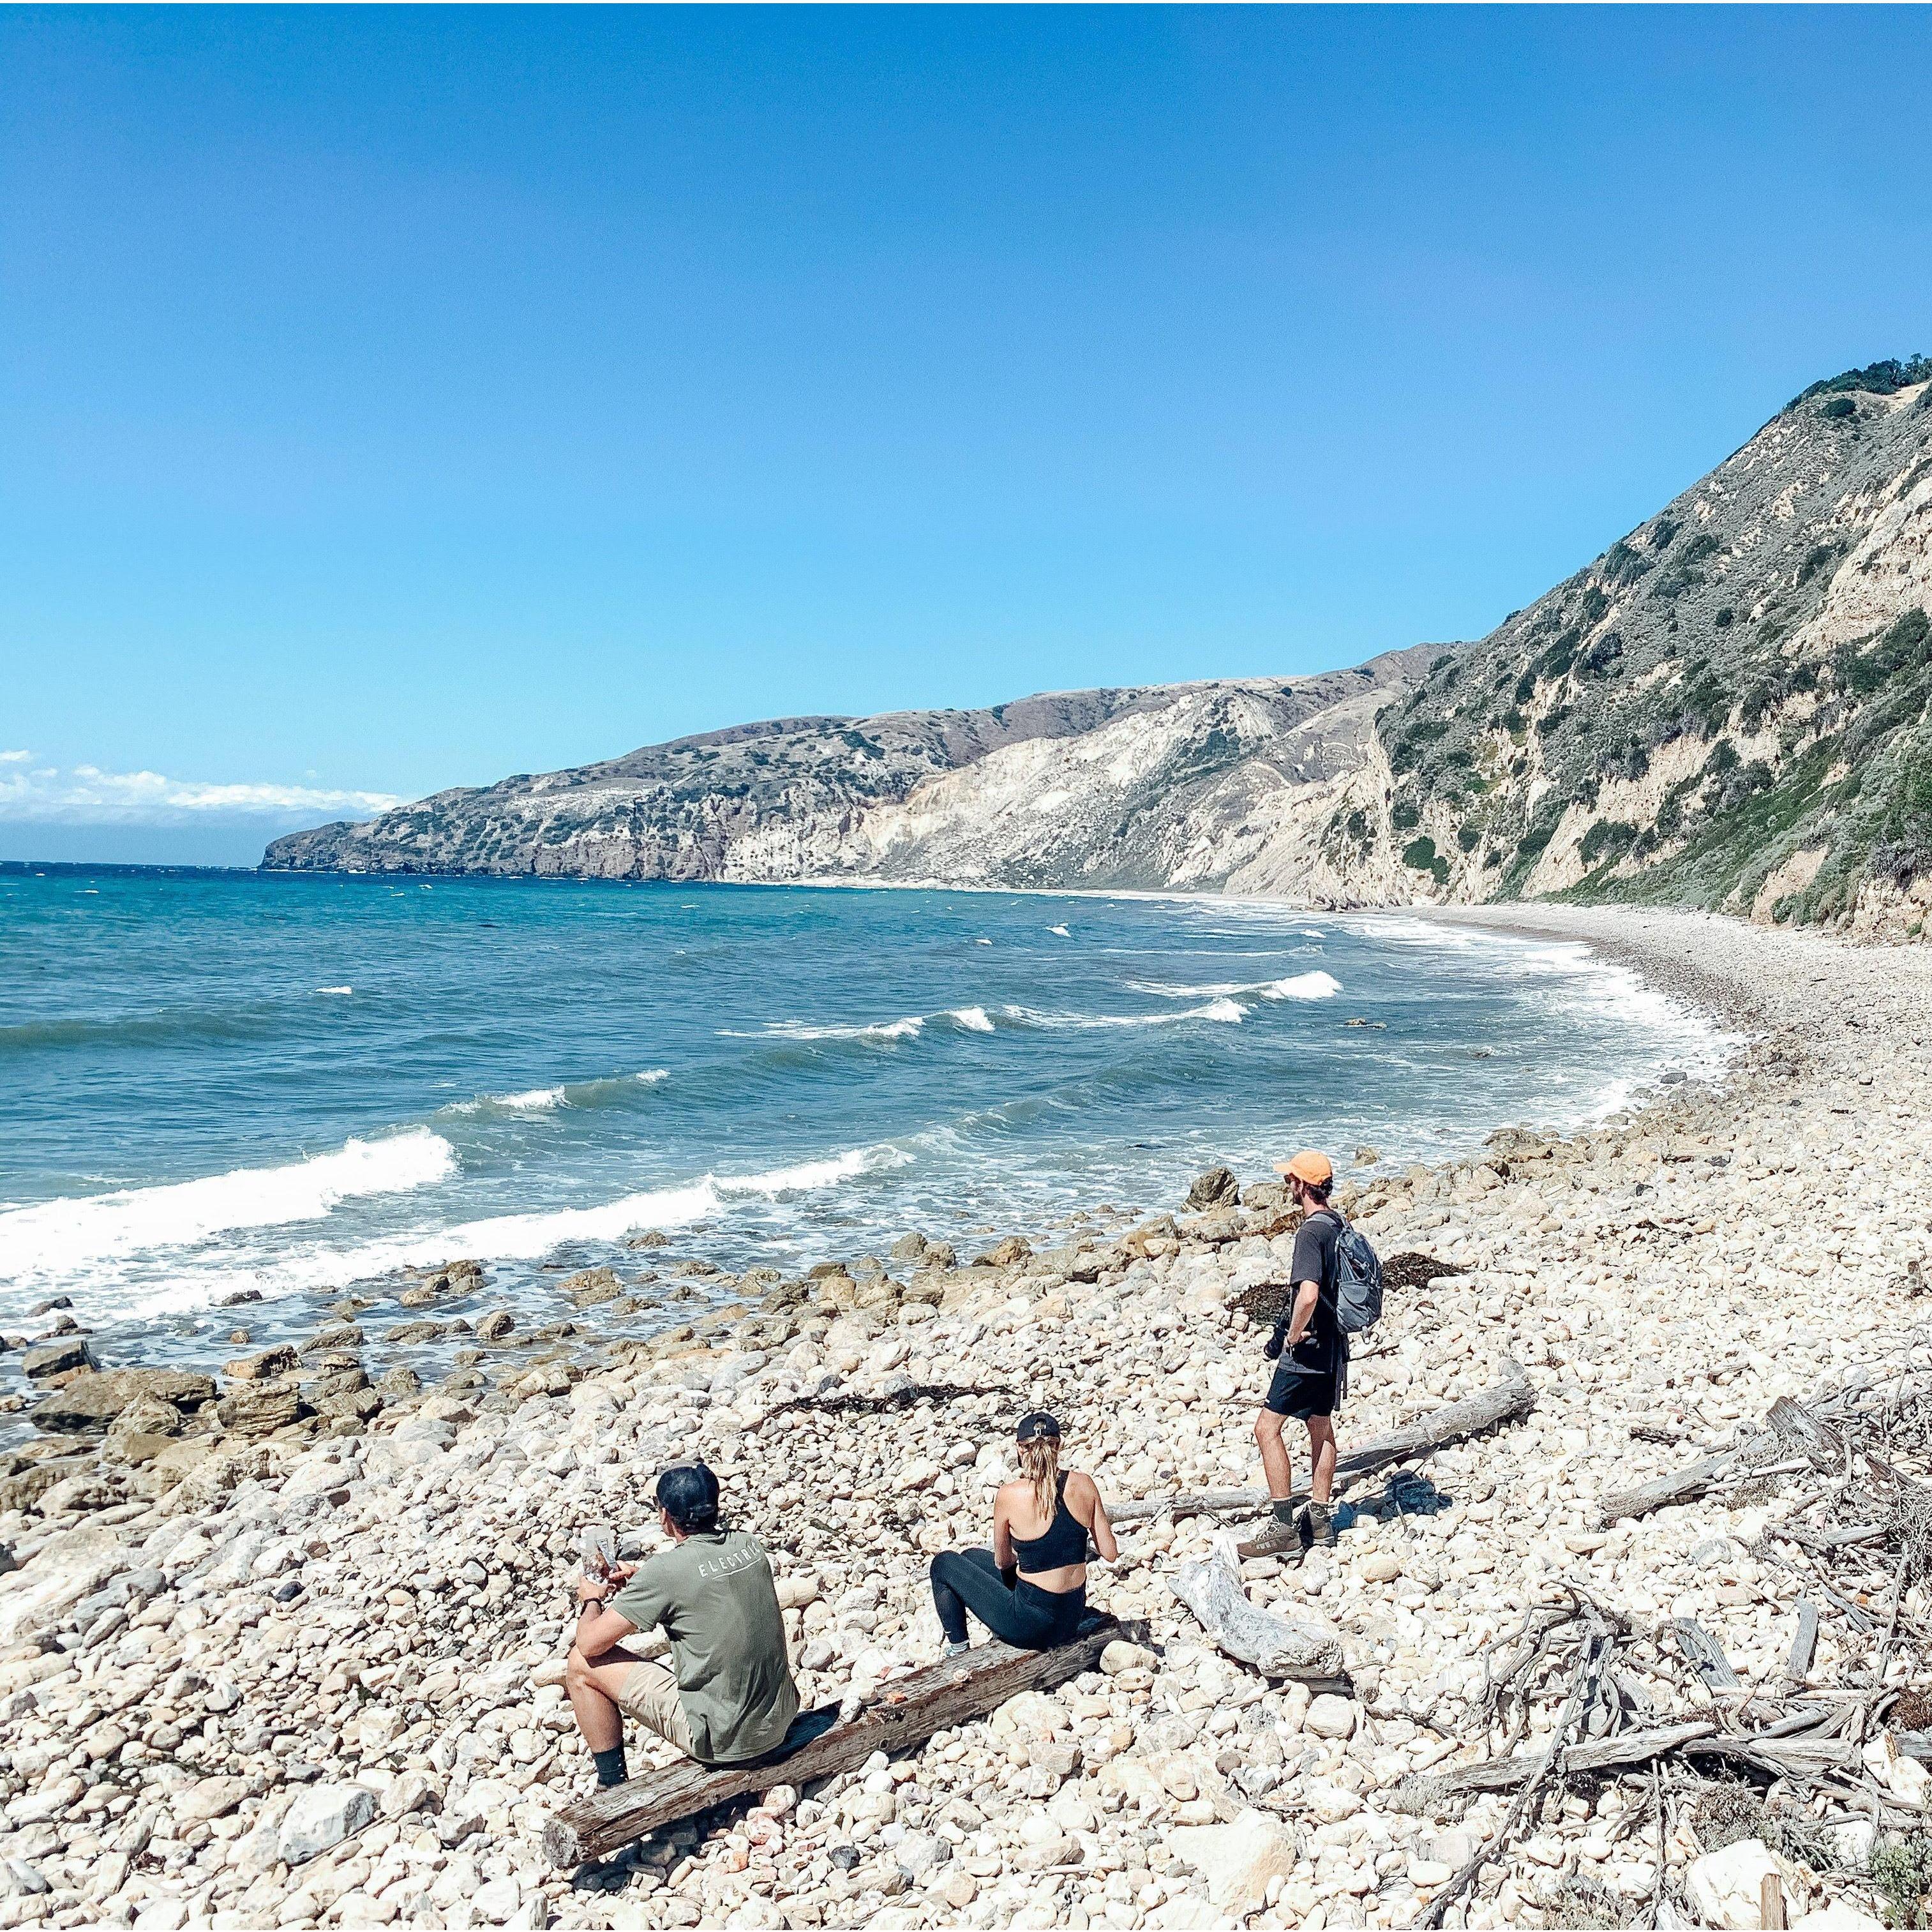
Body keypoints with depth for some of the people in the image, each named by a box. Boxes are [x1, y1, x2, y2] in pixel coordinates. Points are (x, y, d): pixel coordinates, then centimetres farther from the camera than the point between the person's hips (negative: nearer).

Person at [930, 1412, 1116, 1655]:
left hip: (1032, 1625, -5)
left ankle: (958, 1649, 24)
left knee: (944, 1564, 18)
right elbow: (1110, 1553, 0)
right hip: (1073, 1619, 5)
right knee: (971, 1556, 25)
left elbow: (1002, 1562, -1)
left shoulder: (1010, 1495, -18)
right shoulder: (1084, 1484, -8)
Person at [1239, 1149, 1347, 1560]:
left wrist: (1292, 1336, -18)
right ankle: (1319, 1520, 26)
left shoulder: (1311, 1231, -22)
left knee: (1267, 1428, -4)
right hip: (1333, 1344, 10)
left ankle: (1284, 1529, -3)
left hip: (1307, 1348, -10)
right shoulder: (1339, 1223, 8)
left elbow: (1308, 1295, -34)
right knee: (1321, 1428, 17)